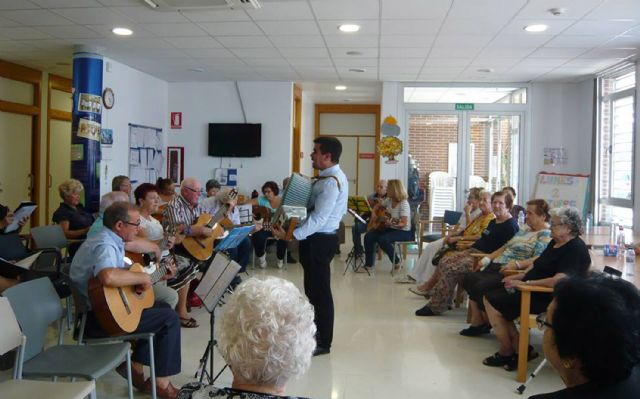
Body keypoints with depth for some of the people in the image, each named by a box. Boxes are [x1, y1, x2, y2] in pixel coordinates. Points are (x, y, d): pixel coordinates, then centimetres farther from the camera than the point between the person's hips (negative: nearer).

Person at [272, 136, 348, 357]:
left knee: (319, 291, -1)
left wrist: (292, 235, -26)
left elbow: (319, 218, -25)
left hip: (319, 241, -10)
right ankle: (317, 333, 29)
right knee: (314, 289, 17)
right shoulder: (332, 177, 13)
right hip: (320, 238, 10)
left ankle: (322, 343, 9)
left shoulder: (331, 182, -20)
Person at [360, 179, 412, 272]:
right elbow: (377, 206, 23)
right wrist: (373, 213, 2)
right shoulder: (389, 201, 4)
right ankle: (368, 265, -5)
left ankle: (396, 262, -7)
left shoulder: (403, 204, -18)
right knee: (368, 236, -10)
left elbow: (404, 223, -23)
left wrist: (392, 224, -41)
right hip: (390, 229, 8)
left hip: (403, 232, -8)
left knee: (382, 239, -32)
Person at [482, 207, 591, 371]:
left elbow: (559, 280, -29)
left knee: (494, 303, -16)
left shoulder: (576, 249, -17)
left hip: (547, 297, -10)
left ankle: (506, 352, 3)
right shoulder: (555, 243, 13)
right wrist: (520, 276, 3)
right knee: (489, 297, -2)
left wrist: (525, 283, -26)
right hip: (532, 290, 10)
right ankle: (519, 349, 0)